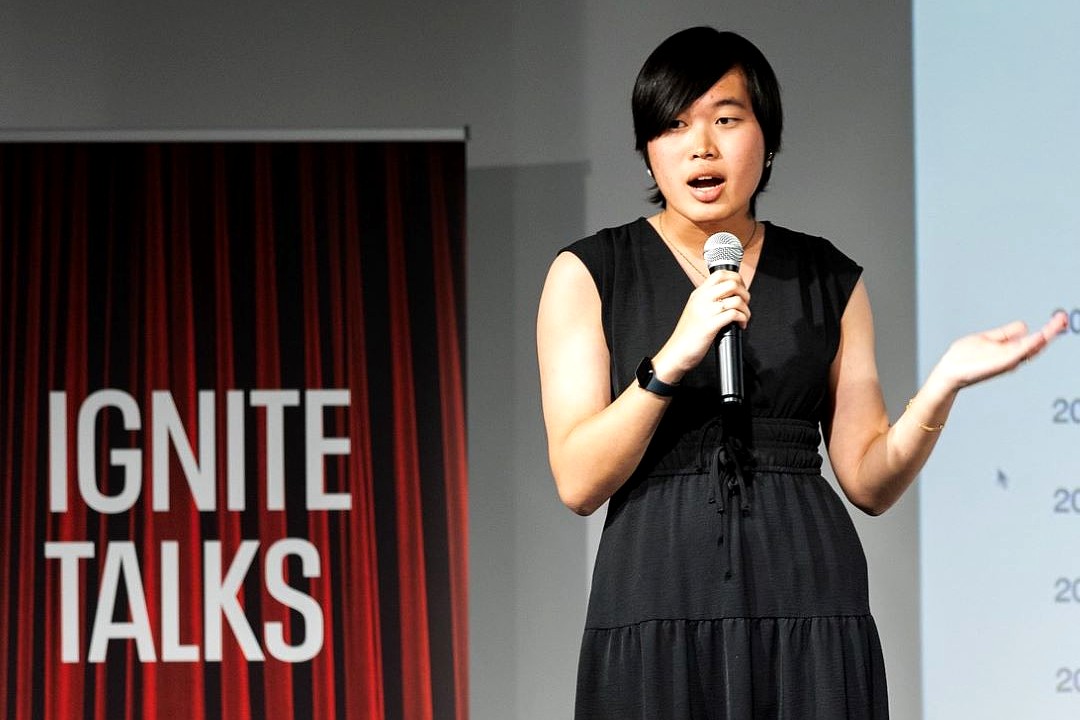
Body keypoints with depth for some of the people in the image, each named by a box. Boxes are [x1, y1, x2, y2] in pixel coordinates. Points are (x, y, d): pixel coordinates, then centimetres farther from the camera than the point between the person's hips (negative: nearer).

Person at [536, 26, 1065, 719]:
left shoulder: (829, 279, 10)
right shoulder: (589, 273, 4)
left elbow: (869, 480, 8)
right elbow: (578, 482, -5)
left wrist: (944, 383, -8)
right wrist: (673, 358, -16)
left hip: (811, 607, 2)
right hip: (659, 605, -2)